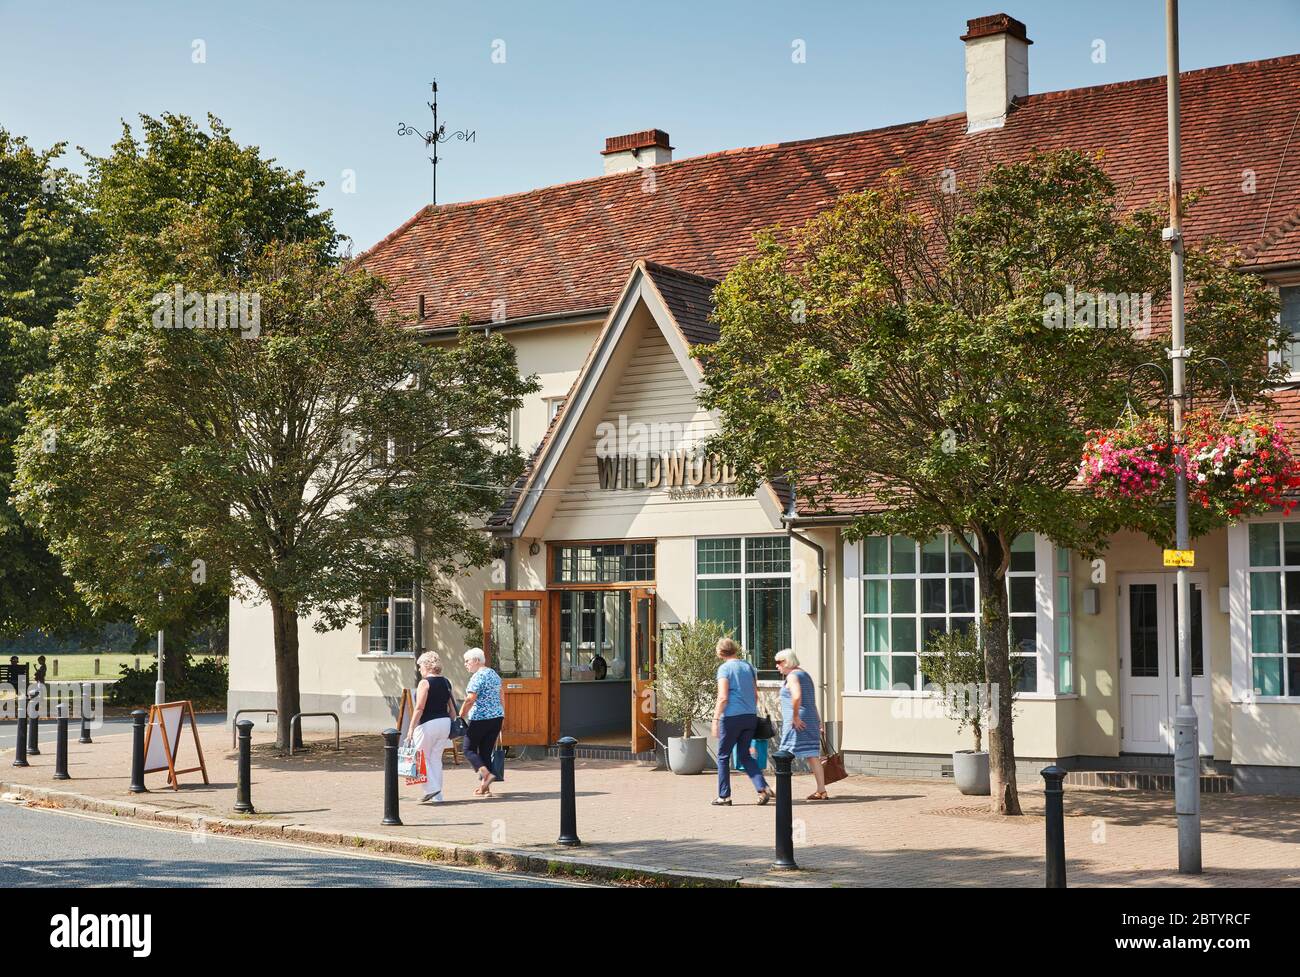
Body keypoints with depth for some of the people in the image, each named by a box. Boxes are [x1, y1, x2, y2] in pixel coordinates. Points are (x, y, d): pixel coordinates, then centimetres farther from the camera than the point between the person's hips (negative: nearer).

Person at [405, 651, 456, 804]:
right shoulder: (445, 683, 11)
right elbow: (452, 708, 13)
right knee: (436, 759, 13)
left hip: (428, 724, -7)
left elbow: (419, 708, -16)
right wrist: (451, 727, 19)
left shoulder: (425, 683, -11)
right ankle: (437, 796, 13)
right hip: (445, 722, 7)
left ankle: (431, 788, -7)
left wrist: (411, 728, -13)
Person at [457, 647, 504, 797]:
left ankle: (486, 774, -16)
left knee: (469, 749, 4)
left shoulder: (478, 676, -13)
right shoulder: (494, 675, 13)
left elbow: (470, 699, -19)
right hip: (497, 717, 8)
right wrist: (500, 717, 26)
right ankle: (484, 787, 8)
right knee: (486, 751, 10)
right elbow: (500, 698, 19)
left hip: (480, 718, -8)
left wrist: (461, 716, -11)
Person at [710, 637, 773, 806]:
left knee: (723, 756, 7)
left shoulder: (724, 668, -8)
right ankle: (763, 788, -1)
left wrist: (715, 718, -12)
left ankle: (724, 796, 10)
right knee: (745, 755, 15)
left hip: (731, 716, -6)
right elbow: (755, 695, 14)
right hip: (750, 716, 6)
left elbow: (723, 697, -15)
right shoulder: (748, 666, 11)